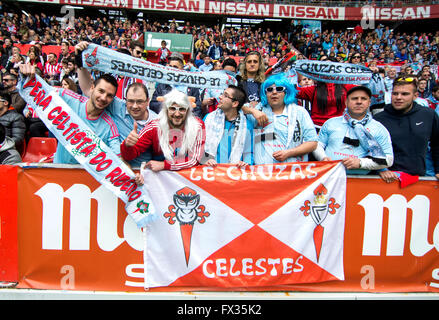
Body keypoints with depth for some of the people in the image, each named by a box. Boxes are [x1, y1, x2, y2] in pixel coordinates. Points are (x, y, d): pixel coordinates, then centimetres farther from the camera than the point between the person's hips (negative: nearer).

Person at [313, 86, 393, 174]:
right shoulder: (331, 123, 15)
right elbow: (318, 144, 18)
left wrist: (360, 163, -10)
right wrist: (323, 157, -4)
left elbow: (388, 159, 4)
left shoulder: (379, 129, 10)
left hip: (359, 178, 0)